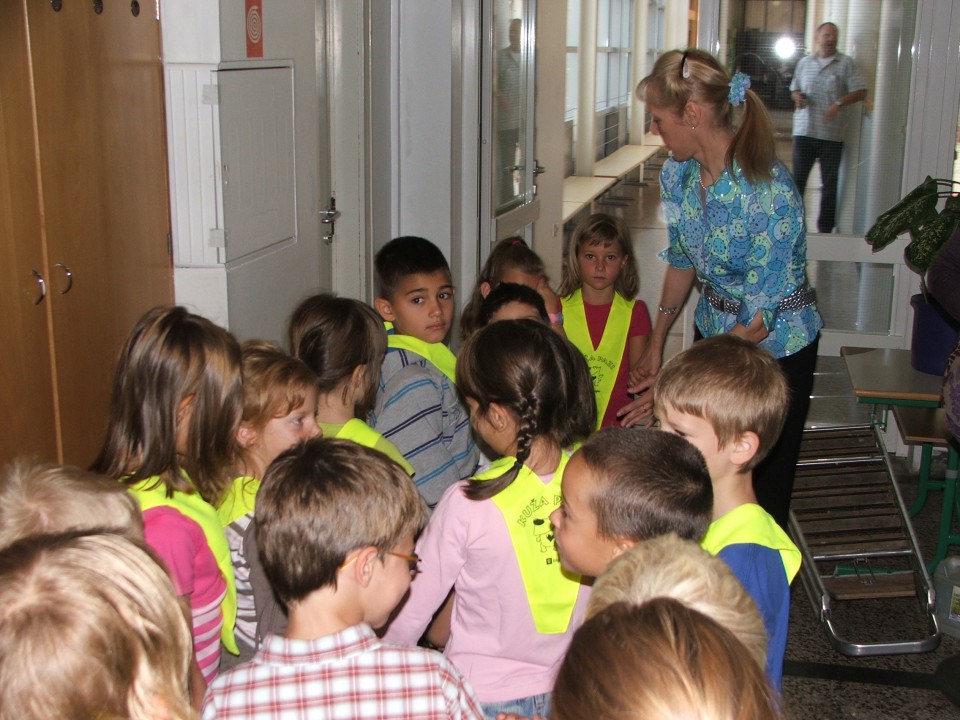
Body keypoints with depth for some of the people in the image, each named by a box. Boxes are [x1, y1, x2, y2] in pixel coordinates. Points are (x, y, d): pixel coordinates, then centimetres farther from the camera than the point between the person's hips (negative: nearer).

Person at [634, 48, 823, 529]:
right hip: (713, 328, 6)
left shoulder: (770, 193, -29)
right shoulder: (677, 174, -7)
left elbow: (759, 317, -25)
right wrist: (656, 344, 10)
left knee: (762, 486, 5)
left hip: (776, 345, -6)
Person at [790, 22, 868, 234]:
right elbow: (795, 89, 21)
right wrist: (798, 97, -2)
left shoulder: (846, 64, 3)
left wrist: (839, 103, -18)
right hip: (804, 131, 2)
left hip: (832, 134, -2)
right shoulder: (804, 63, 13)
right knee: (798, 179, 3)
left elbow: (861, 92, -2)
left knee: (830, 183, 2)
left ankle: (826, 228, 10)